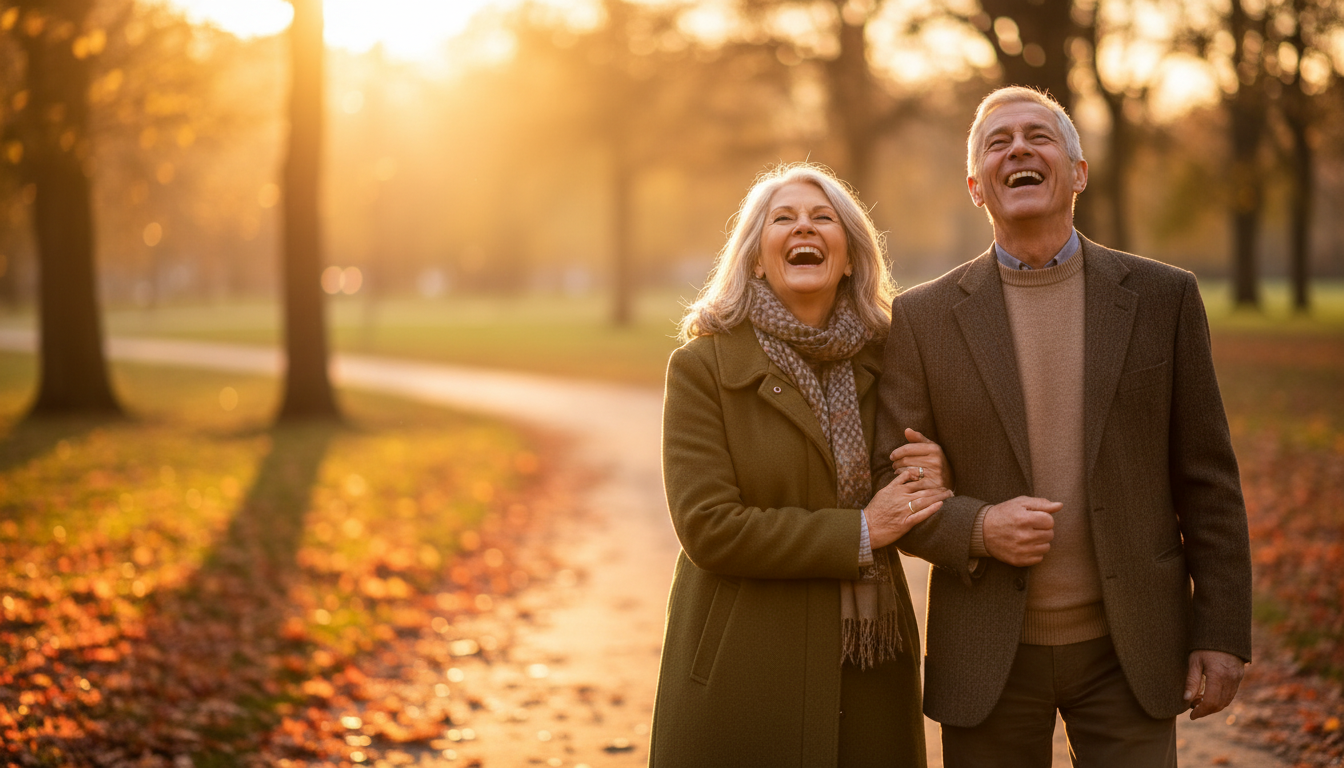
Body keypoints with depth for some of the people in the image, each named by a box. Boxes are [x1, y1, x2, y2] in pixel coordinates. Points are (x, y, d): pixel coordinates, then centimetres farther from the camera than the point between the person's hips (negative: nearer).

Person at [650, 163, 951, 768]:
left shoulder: (880, 359, 7)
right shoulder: (702, 368, -7)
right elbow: (707, 528, -15)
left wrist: (935, 483, -8)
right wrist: (859, 532, -15)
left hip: (869, 669, 4)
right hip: (744, 674, -4)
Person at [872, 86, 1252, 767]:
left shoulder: (1162, 298, 1)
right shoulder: (924, 317, 0)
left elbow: (1207, 481, 3)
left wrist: (1222, 633, -2)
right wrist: (977, 528, -16)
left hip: (1129, 649, 0)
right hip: (988, 654, 0)